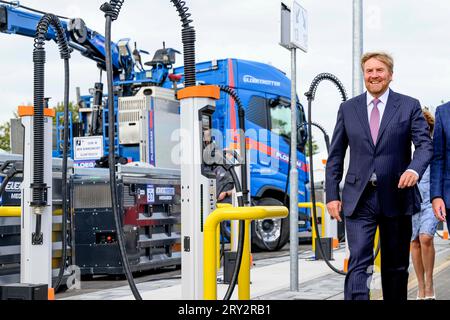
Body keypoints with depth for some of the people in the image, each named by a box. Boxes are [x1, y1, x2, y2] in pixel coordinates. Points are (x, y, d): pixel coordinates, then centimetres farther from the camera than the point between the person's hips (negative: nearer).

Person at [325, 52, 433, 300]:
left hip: (396, 197, 0)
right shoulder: (348, 109, 8)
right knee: (358, 263, -10)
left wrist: (414, 169, -25)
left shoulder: (409, 106, 4)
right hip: (359, 200, 0)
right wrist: (332, 194, 3)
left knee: (396, 266, 12)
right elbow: (335, 156, 10)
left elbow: (425, 144, -4)